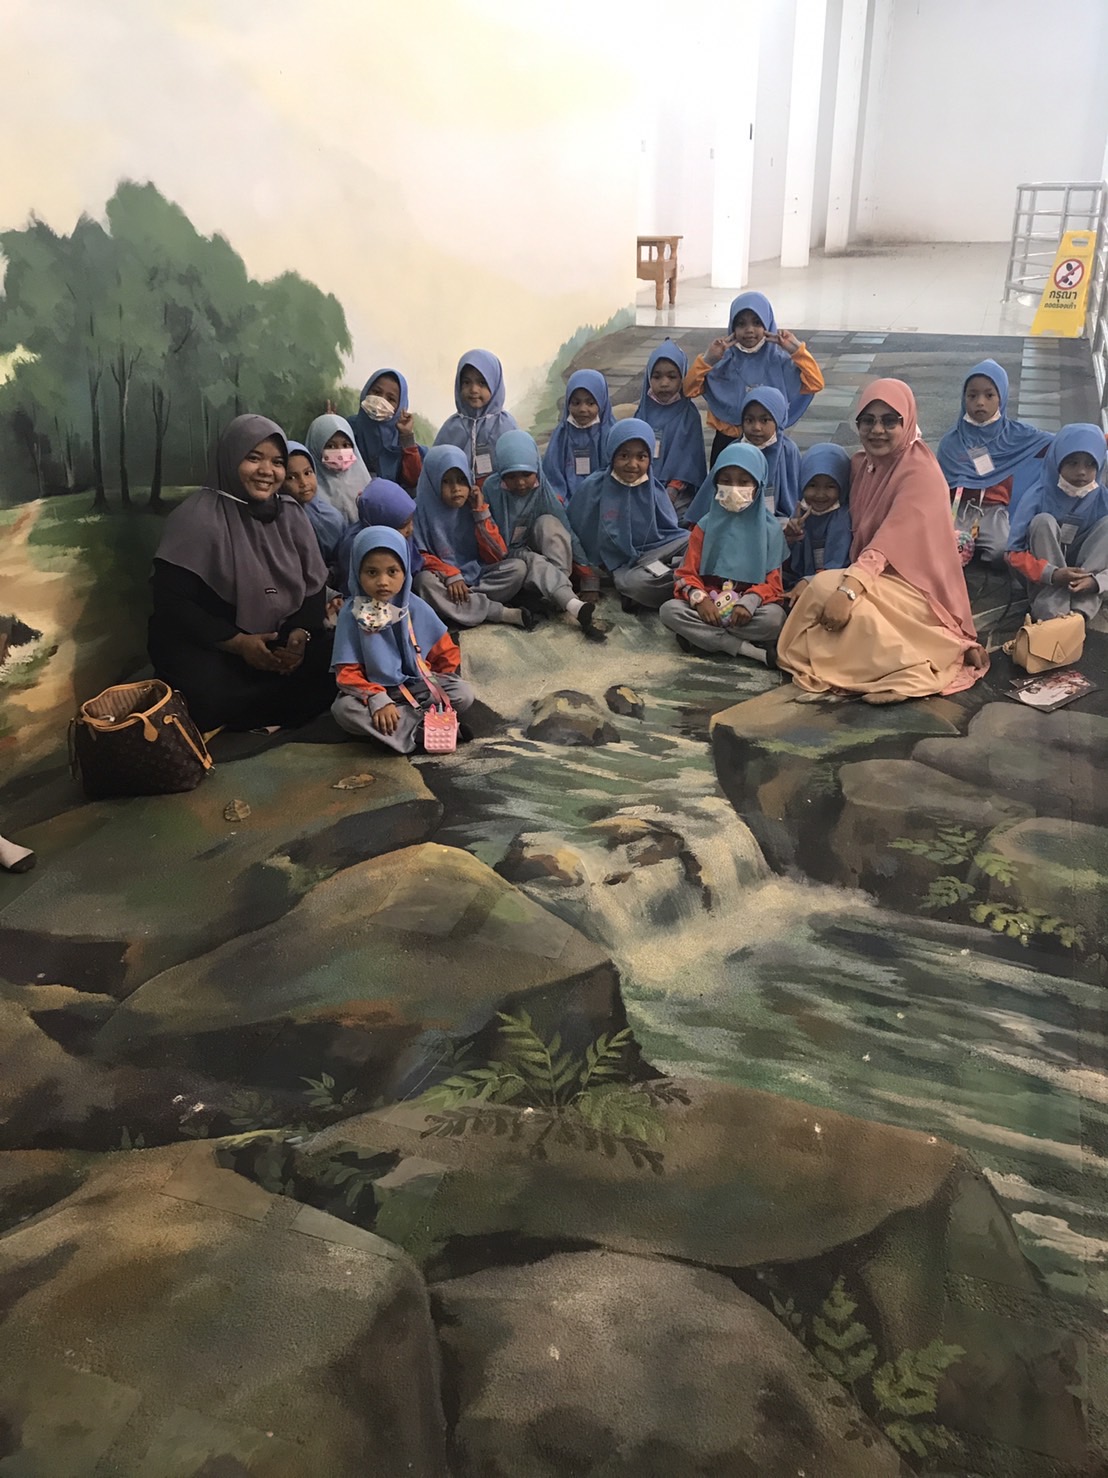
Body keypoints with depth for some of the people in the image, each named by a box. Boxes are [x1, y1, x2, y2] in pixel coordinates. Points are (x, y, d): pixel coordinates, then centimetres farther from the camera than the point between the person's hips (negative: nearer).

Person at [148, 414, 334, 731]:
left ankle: (235, 722, -11)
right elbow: (171, 601, -16)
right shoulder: (197, 517, -13)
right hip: (207, 646, -5)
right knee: (212, 698, -36)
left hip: (280, 642, 5)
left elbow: (314, 587, 6)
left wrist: (300, 633, -16)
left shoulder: (291, 514, 5)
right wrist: (237, 642, -23)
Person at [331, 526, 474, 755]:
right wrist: (378, 700, -27)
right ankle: (425, 728, -29)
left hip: (419, 684, 2)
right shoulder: (351, 614, -14)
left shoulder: (417, 608, -8)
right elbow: (347, 671, -15)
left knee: (463, 694, -20)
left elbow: (446, 653, 5)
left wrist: (436, 687, -1)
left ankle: (405, 724, -20)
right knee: (343, 709, -32)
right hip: (374, 690, -2)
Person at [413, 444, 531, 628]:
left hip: (478, 575, 3)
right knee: (425, 581, -35)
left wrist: (481, 513, -10)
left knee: (518, 567, -17)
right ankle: (502, 613, -31)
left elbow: (498, 555, -3)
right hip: (444, 580, -3)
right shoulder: (421, 509, -8)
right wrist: (450, 575, -24)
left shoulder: (473, 504, 0)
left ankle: (455, 606, -25)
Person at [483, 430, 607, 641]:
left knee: (548, 522, -27)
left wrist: (583, 565, -14)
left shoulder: (544, 490, -11)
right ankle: (576, 607, -61)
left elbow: (564, 530, -11)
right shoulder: (492, 490, -14)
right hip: (509, 555, -2)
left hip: (539, 549, 3)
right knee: (534, 562, -36)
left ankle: (559, 583, -38)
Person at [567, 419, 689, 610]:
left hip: (659, 551, 3)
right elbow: (578, 533, 2)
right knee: (635, 582, -38)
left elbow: (669, 530, 11)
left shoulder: (654, 489, 3)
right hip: (625, 564, -3)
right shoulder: (593, 487, -5)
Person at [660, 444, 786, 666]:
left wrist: (750, 602, -25)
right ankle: (749, 650, -31)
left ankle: (700, 635, -23)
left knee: (774, 617, -34)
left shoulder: (769, 529, 2)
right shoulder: (706, 525, 7)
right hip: (707, 606, 2)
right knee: (669, 610, -27)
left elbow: (772, 581, -3)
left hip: (748, 608, -1)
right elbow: (687, 573, 2)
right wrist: (700, 599, -20)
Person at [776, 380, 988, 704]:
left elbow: (890, 541, -28)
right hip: (877, 579, 7)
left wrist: (848, 589, -39)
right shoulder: (861, 464, 9)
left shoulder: (921, 472, -15)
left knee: (825, 588, -27)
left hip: (917, 589, -7)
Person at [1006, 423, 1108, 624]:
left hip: (1084, 577, 2)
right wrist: (1052, 574, -36)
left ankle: (1081, 609, -32)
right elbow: (1015, 553, -18)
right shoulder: (1038, 496, -15)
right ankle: (1051, 609, -33)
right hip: (1045, 577, -2)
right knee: (1043, 521, -24)